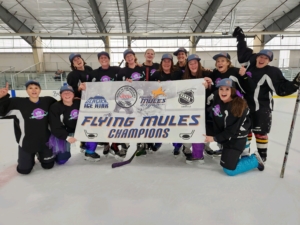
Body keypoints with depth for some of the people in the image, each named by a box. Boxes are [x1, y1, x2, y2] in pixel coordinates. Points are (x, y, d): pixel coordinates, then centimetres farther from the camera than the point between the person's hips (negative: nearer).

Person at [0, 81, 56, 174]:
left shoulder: (48, 101, -7)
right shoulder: (18, 103, -14)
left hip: (44, 140, 2)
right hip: (26, 142, -2)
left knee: (48, 165, 17)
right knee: (24, 169, 10)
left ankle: (39, 155, 48)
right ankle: (30, 157, 43)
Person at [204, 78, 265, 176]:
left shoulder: (239, 106, -26)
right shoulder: (216, 98, -10)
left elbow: (231, 131, -23)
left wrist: (215, 138, -22)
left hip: (236, 138, -7)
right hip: (222, 133, 8)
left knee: (229, 170, -8)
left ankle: (254, 159, 16)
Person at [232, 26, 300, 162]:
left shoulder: (273, 72, -12)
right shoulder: (251, 65, 2)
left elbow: (282, 89, -14)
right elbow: (243, 54, 17)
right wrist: (240, 38, 19)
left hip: (262, 107, -5)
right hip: (246, 105, 5)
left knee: (260, 132, 3)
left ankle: (262, 154, 20)